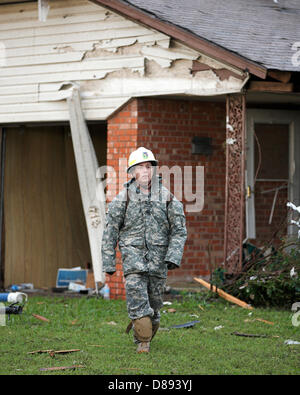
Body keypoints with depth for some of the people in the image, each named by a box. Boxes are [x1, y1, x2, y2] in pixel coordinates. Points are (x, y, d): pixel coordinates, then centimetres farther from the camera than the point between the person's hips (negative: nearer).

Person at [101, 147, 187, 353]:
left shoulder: (167, 197, 3)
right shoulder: (123, 198, -1)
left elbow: (179, 229, 4)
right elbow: (110, 231, 4)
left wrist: (174, 256, -9)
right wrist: (109, 262, 1)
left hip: (158, 258, 2)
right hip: (133, 255, -2)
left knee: (154, 302, 7)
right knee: (137, 297, -14)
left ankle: (142, 333, 30)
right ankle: (143, 342, -8)